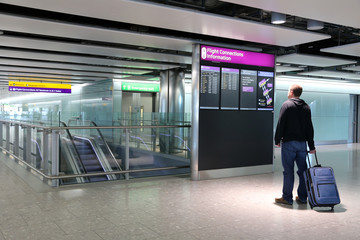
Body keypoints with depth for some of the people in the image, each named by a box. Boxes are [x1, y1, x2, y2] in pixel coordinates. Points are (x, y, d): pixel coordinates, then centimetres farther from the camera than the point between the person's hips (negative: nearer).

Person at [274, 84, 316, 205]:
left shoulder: (286, 105, -6)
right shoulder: (306, 107, 11)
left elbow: (280, 124, -10)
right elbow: (310, 128, 11)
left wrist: (277, 140, -1)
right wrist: (311, 146, 14)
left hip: (288, 143, -5)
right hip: (302, 143, 6)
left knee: (288, 171, -1)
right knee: (303, 170, 10)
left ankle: (287, 198, 5)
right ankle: (302, 197, 17)